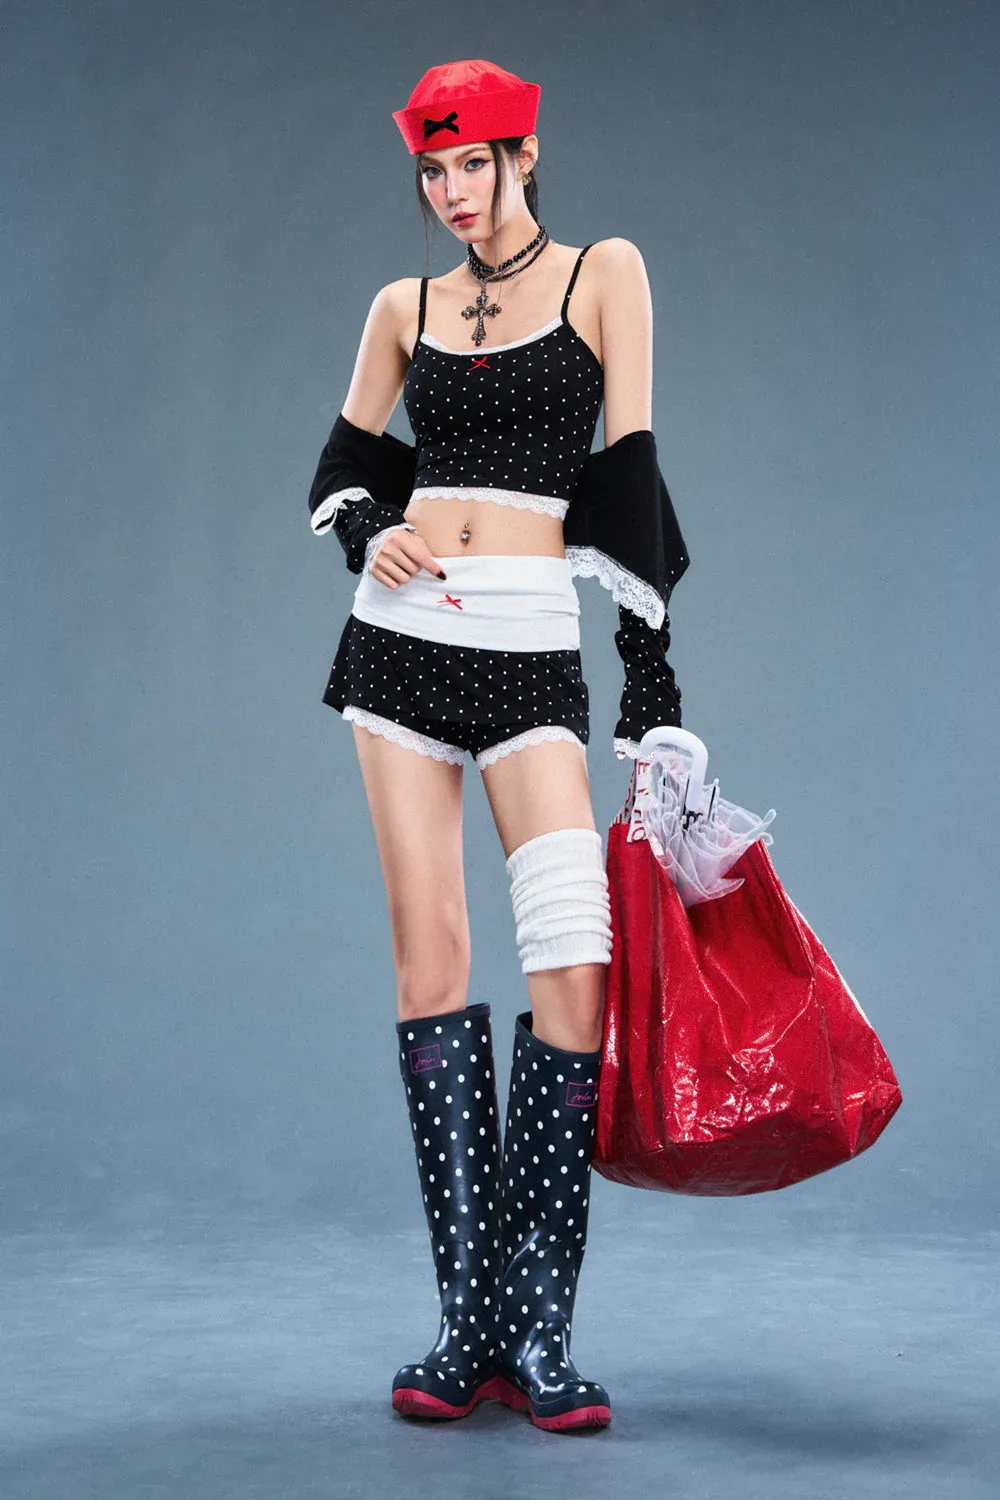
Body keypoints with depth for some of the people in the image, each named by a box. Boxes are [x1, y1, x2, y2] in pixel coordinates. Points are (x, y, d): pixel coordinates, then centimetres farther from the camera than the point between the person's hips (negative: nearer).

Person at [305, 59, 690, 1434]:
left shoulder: (605, 273, 5)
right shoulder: (406, 309, 13)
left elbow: (630, 468, -1)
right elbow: (345, 461, 23)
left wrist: (651, 661, -6)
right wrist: (368, 537, 0)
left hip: (531, 650, -3)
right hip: (403, 637, 3)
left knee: (576, 968, -16)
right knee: (430, 957, -1)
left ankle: (540, 1326, -5)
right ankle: (473, 1319, 6)